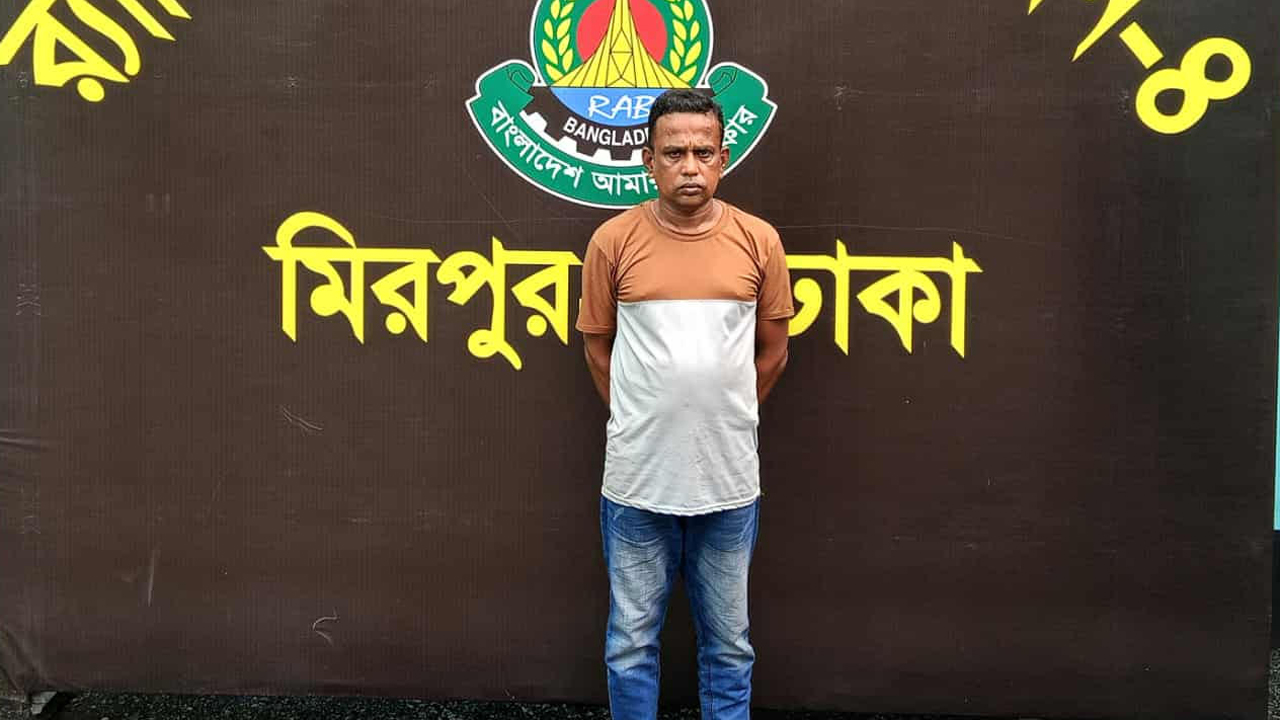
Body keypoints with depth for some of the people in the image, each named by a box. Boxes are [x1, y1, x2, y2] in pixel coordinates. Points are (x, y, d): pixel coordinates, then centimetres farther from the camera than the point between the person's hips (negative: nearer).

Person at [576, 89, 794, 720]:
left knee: (729, 645, 16)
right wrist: (643, 423, 8)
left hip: (730, 481, 1)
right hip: (637, 480, 0)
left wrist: (723, 419, 11)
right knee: (631, 644, 13)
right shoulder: (613, 241, -4)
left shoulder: (759, 241, -2)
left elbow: (772, 351, 8)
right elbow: (598, 346, 6)